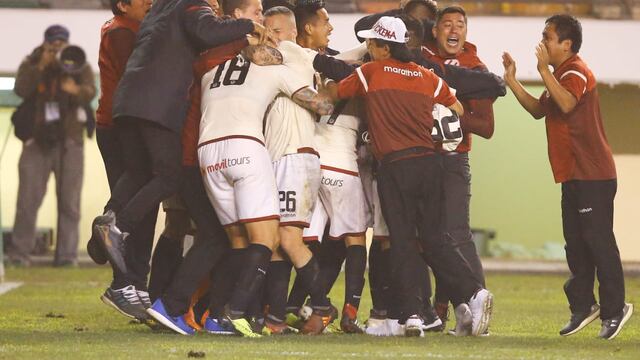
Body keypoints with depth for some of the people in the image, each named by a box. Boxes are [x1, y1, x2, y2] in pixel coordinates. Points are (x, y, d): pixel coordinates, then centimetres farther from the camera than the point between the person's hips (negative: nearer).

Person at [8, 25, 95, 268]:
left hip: (69, 141, 0)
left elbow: (90, 92, -14)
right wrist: (41, 67, -23)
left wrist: (76, 90, -36)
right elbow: (21, 90, -14)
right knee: (28, 198, -5)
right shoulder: (31, 64, 5)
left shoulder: (79, 65, 5)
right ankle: (19, 252, 0)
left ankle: (67, 254, 0)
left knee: (69, 201, -2)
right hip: (37, 141, 0)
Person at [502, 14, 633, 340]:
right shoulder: (561, 75, 21)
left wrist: (543, 69, -30)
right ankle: (583, 305, 18)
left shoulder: (576, 72, -12)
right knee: (575, 242, 11)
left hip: (593, 174, -10)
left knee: (598, 240, -9)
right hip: (573, 175, 10)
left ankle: (614, 309, -5)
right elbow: (539, 110, 24)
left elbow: (567, 103, -32)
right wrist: (512, 81, 17)